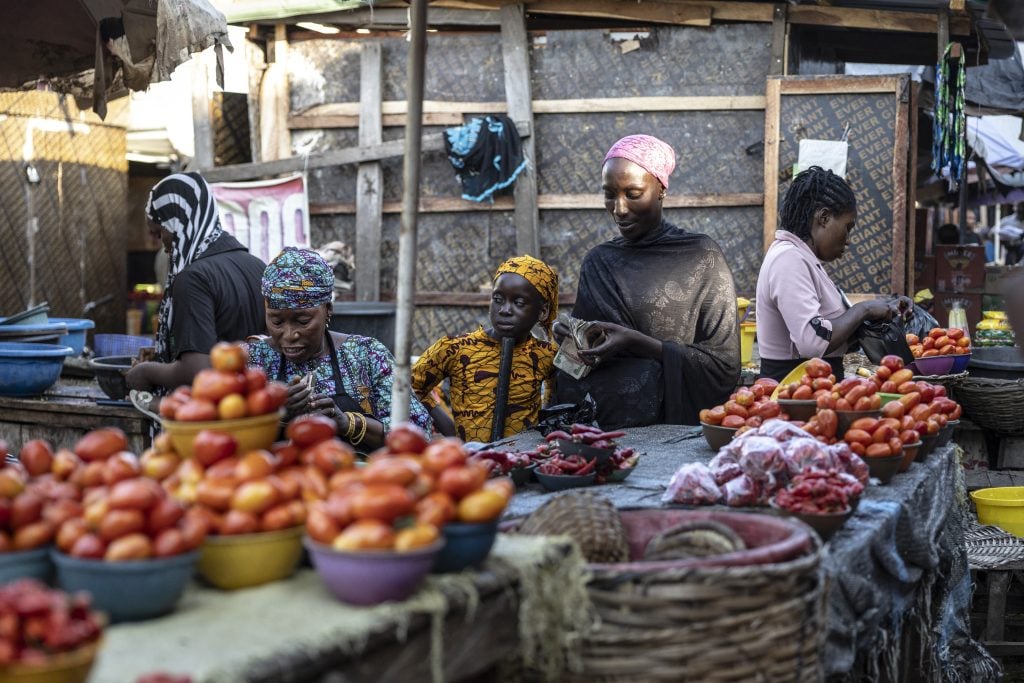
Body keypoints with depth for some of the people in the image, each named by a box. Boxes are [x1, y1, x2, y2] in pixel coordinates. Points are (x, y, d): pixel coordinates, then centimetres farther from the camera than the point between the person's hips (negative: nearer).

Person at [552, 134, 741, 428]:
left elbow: (723, 366, -2)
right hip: (594, 424, 4)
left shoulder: (701, 256, 2)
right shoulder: (597, 261, 16)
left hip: (671, 426, -4)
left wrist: (637, 343, -10)